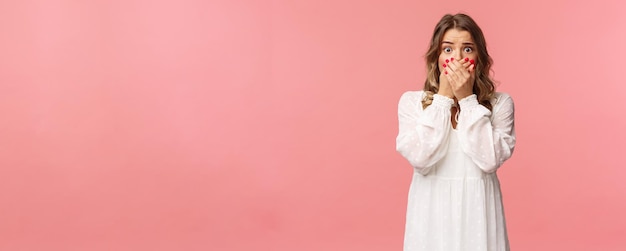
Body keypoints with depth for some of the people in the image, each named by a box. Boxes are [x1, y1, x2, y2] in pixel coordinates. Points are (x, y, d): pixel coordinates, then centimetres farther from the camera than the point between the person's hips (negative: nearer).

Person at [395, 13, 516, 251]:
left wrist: (467, 99, -14)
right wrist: (443, 97, -13)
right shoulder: (411, 101, -2)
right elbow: (420, 159, -15)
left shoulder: (500, 103, -2)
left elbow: (490, 160, -15)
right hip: (431, 210, 0)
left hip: (477, 209, 0)